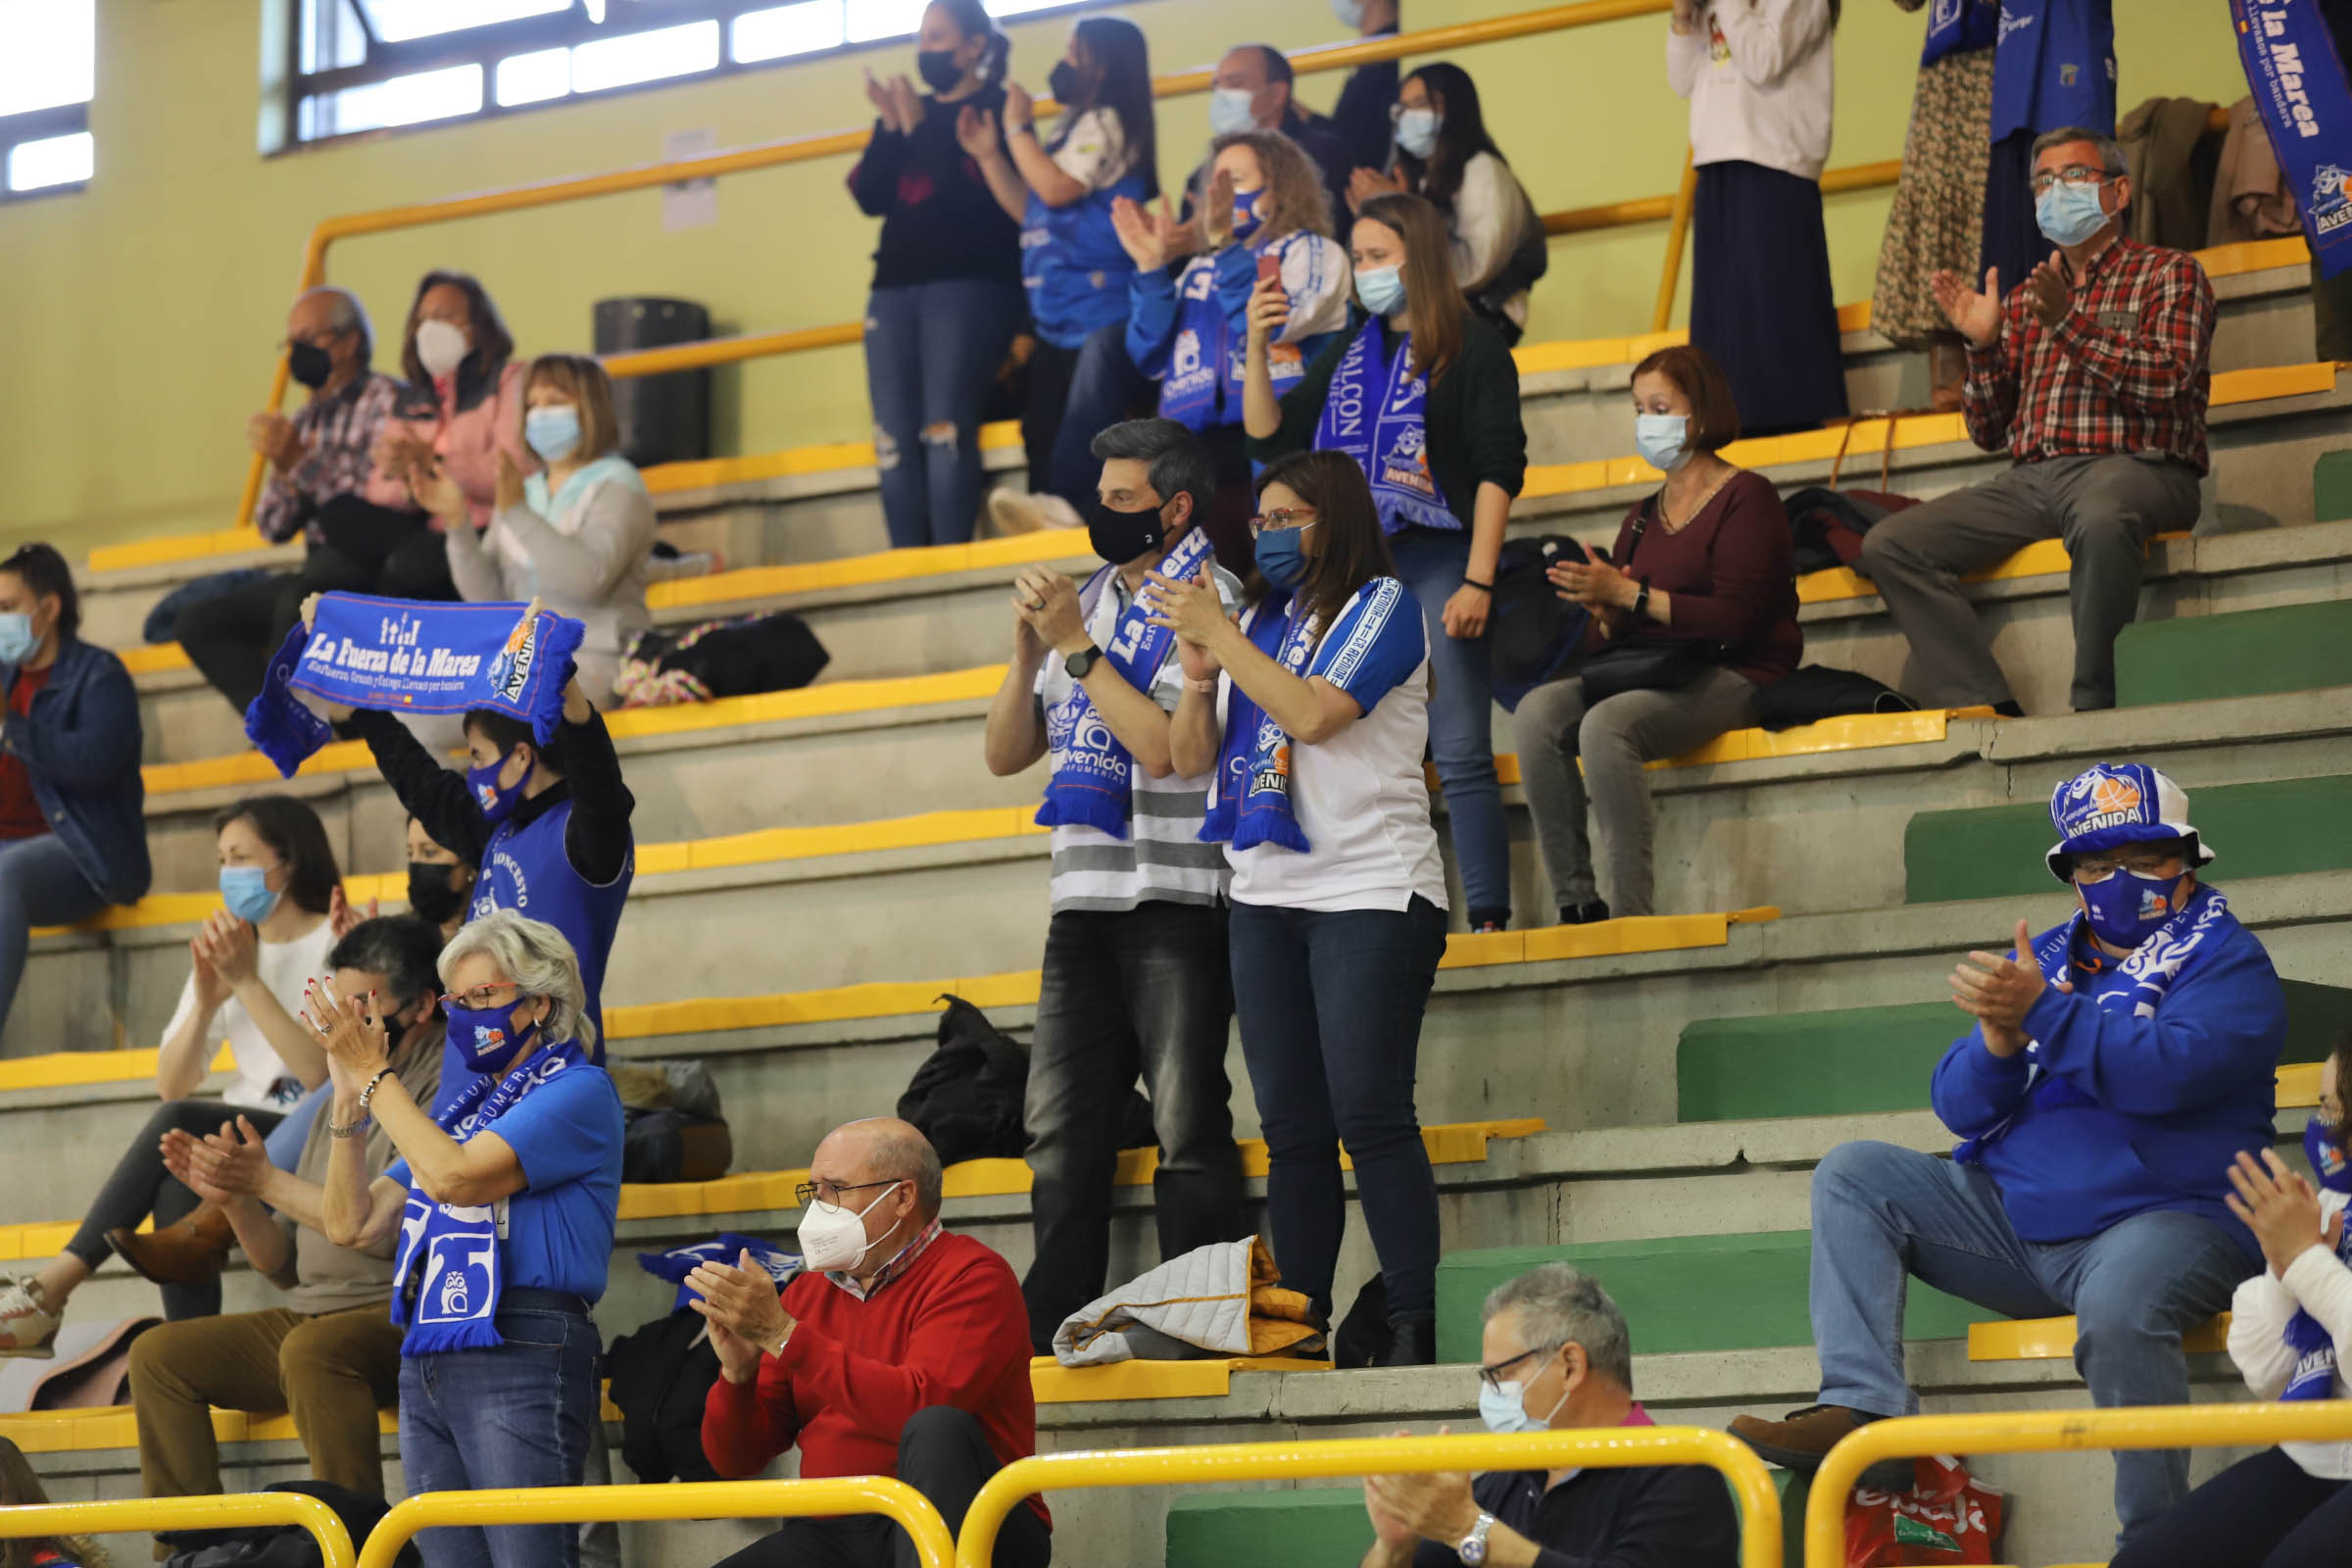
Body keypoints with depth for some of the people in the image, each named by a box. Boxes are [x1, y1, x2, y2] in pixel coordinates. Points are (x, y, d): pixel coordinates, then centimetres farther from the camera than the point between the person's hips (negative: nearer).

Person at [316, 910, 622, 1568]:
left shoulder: (577, 1090, -1)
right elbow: (351, 1225, 18)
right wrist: (349, 1098, 9)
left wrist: (373, 1073, -4)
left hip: (521, 1349, -8)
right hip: (429, 1361, 8)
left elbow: (454, 1176, -14)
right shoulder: (463, 1108, 23)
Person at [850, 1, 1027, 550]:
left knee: (945, 431, -18)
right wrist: (890, 126, -2)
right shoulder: (908, 111, 20)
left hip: (970, 286, -6)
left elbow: (973, 195, -11)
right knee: (895, 438, -5)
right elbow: (870, 197, 9)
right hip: (895, 291, 6)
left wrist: (919, 128, -10)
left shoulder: (996, 108, 3)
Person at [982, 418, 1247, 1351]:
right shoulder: (1087, 603, 18)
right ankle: (1052, 1334, 5)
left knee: (1186, 1127, -8)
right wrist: (1029, 650, 2)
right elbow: (1006, 752, 17)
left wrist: (1077, 646, -12)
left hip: (1177, 903, -7)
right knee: (1060, 1131, 2)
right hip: (1084, 902, 7)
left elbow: (1164, 744, -16)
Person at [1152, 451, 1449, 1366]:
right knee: (1292, 1127, 4)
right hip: (1267, 898, 6)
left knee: (1370, 1115, -11)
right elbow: (1190, 758, 16)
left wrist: (1217, 632, -11)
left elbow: (1314, 714, -18)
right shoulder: (1260, 620, 16)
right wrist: (1197, 669, -1)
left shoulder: (1380, 605, -2)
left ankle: (1413, 1328, -9)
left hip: (1370, 892, -6)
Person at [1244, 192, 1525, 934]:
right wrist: (1258, 351, 2)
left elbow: (1498, 469, -5)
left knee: (1459, 753, -10)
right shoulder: (1350, 349, 19)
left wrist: (1478, 581, -14)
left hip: (1437, 562, -6)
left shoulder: (1471, 346, 2)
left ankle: (1488, 918, -10)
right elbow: (1270, 438, 17)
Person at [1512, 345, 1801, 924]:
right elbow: (1618, 634, 18)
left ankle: (1631, 910, -31)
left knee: (1605, 724, -33)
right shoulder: (1642, 519, 19)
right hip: (1651, 669, 7)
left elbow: (1736, 619, -15)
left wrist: (1627, 594, -15)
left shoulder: (1745, 497, -2)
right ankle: (1575, 899, -23)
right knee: (1537, 712, -21)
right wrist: (1603, 608, -7)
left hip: (1734, 676, -7)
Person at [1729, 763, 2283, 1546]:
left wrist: (2043, 1012, -24)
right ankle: (1862, 1408, -20)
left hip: (2162, 1219, -7)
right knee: (1851, 1175, -3)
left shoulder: (2227, 960, 0)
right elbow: (1960, 1108, 10)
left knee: (2118, 1303, -39)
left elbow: (2165, 1071, -21)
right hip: (2015, 1223, 7)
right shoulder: (2044, 959, 17)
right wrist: (2000, 1037, -11)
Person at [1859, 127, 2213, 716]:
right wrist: (1984, 344, 5)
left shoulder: (2169, 273, 11)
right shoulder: (2024, 299, 26)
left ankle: (2095, 706, -34)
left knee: (2101, 522, -43)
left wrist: (2069, 323, -14)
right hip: (2030, 478, 6)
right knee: (1888, 545, -15)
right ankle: (1989, 709, -25)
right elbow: (1988, 432, 22)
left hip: (2135, 467, -6)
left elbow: (2167, 379, -9)